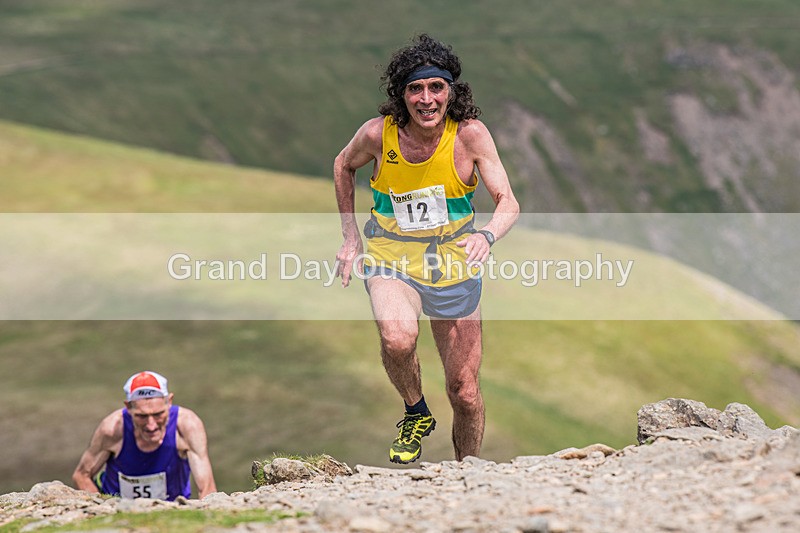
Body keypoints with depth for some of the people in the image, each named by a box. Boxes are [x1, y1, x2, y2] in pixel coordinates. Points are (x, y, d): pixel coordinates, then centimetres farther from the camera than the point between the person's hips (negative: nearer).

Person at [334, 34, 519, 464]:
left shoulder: (470, 134, -16)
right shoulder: (378, 134, -14)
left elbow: (508, 202, -19)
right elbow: (344, 166, 8)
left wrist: (487, 235, -41)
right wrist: (350, 236, 7)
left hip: (454, 265, 1)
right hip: (391, 259, -1)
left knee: (464, 392, 4)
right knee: (397, 338, -33)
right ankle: (416, 413, -2)